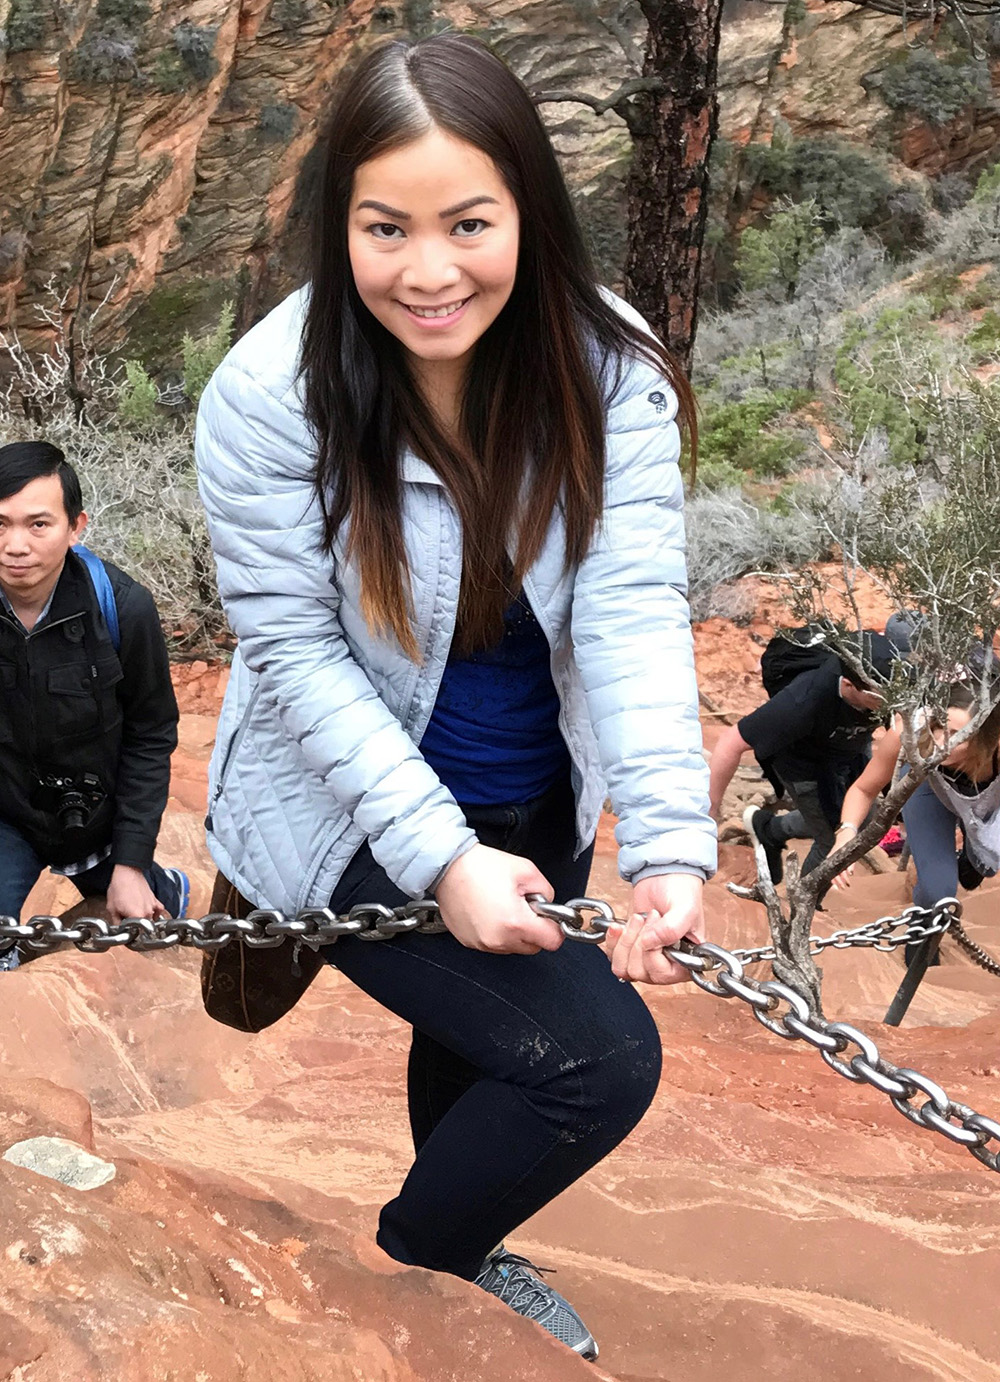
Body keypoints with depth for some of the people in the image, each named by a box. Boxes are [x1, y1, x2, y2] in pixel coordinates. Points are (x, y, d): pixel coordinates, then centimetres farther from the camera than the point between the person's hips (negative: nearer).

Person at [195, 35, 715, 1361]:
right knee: (599, 1058, -13)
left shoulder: (609, 371, -16)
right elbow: (296, 650, -21)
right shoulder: (270, 396, -23)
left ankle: (460, 1260, 59)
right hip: (349, 816, -4)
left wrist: (668, 844, -34)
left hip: (537, 804, 5)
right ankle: (404, 1274, 18)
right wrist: (439, 856, -29)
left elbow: (634, 608, -22)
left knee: (475, 1042, 26)